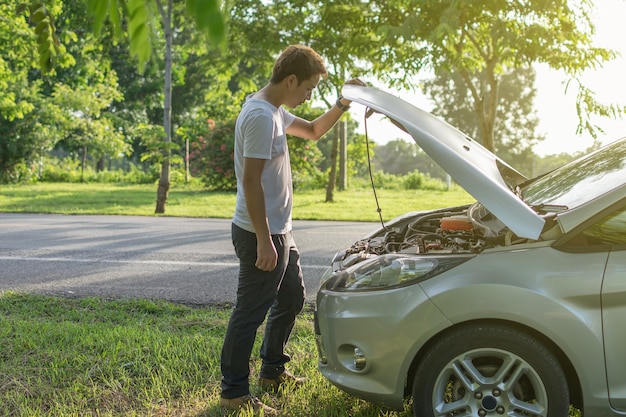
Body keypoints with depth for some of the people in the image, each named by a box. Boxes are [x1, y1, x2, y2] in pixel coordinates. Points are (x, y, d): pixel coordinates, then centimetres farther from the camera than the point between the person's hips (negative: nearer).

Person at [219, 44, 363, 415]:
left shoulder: (275, 111, 11)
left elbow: (313, 130, 27)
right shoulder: (261, 116, -21)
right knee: (251, 313, -1)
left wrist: (343, 104, 12)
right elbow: (251, 182, -24)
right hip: (261, 235, -11)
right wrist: (264, 241, -24)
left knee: (292, 299, 21)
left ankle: (273, 371, 35)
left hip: (278, 232, 11)